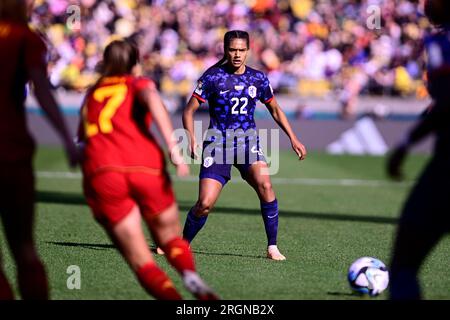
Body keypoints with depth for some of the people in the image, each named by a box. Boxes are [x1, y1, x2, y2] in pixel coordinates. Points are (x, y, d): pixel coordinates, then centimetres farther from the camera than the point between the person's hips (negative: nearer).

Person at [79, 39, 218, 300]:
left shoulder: (91, 95, 30)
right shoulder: (137, 84, 17)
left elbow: (82, 137, 25)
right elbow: (151, 99, -5)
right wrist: (173, 146, -13)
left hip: (100, 173, 1)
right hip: (146, 167, -1)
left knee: (140, 261, 1)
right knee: (170, 236, 16)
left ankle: (171, 296, -24)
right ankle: (191, 275, -15)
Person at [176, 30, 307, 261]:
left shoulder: (258, 78, 5)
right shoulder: (212, 77, -5)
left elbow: (275, 109, 19)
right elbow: (189, 111, -3)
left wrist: (293, 138, 12)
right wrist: (191, 138, -18)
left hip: (248, 142, 2)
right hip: (217, 144, -2)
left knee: (264, 184, -26)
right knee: (205, 203, -12)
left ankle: (272, 246, -15)